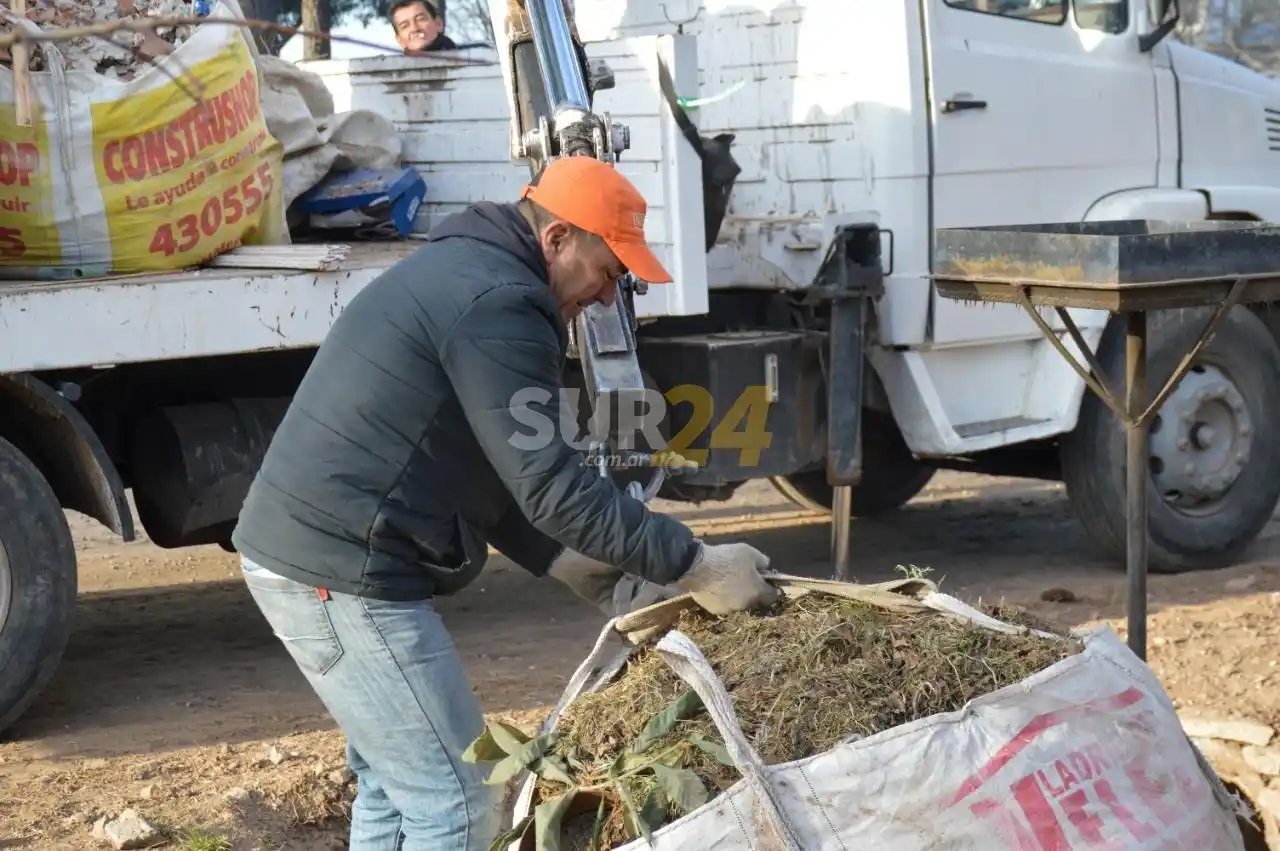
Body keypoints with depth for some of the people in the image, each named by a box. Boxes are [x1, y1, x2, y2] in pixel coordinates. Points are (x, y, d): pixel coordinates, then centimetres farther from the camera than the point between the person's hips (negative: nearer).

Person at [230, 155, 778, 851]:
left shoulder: (451, 270, 18)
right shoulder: (499, 304, -17)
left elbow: (485, 472, 21)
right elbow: (550, 483, -20)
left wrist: (562, 561, 14)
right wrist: (693, 565, -14)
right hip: (344, 577, -11)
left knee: (394, 788, 21)